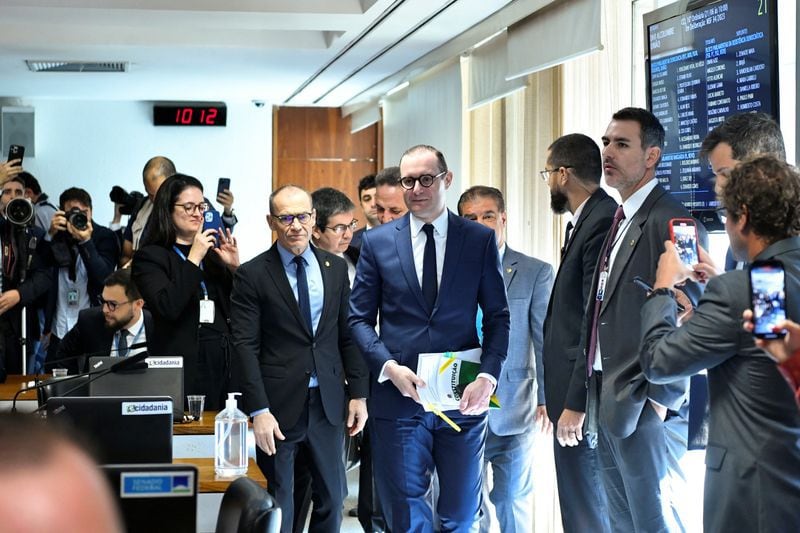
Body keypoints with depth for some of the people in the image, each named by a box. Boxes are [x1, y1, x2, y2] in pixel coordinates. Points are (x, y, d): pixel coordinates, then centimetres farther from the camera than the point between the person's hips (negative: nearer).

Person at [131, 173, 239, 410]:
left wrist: (234, 268, -1)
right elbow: (167, 307, -17)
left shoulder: (211, 253, 15)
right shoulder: (149, 257, 0)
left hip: (224, 366, 5)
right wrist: (193, 259, -14)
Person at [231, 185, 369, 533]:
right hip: (279, 405, -3)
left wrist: (358, 393, 5)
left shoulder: (336, 268, 7)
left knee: (332, 498, 11)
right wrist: (258, 410, -15)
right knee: (277, 505, 5)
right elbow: (245, 347, -9)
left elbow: (348, 335, 10)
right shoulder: (252, 275, -5)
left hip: (328, 402, 4)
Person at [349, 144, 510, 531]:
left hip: (463, 398, 0)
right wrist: (389, 366, -11)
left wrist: (488, 376, -11)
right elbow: (360, 318, 5)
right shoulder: (377, 242, 4)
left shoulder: (480, 239, 3)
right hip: (399, 395, 0)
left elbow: (497, 317, 3)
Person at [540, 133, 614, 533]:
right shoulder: (584, 222, 15)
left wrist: (576, 402, -20)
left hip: (582, 394, -10)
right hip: (571, 392, 10)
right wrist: (560, 397, 15)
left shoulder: (603, 223, -17)